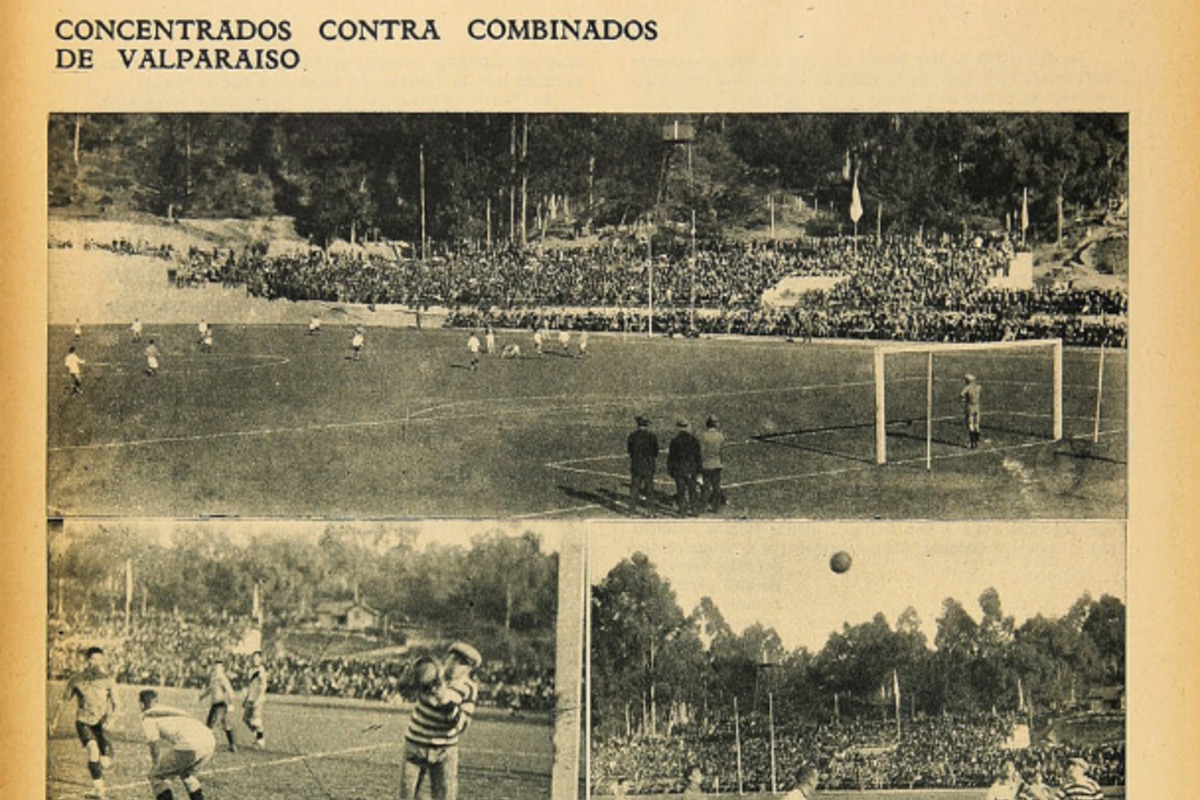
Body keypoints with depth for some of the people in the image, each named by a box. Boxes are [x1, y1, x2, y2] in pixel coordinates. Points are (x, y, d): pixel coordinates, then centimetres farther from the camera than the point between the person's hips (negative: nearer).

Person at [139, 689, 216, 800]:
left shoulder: (148, 717, 14)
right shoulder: (171, 710, 36)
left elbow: (155, 745, 4)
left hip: (189, 745, -7)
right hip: (209, 742, 7)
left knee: (156, 776, 11)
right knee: (186, 774, 34)